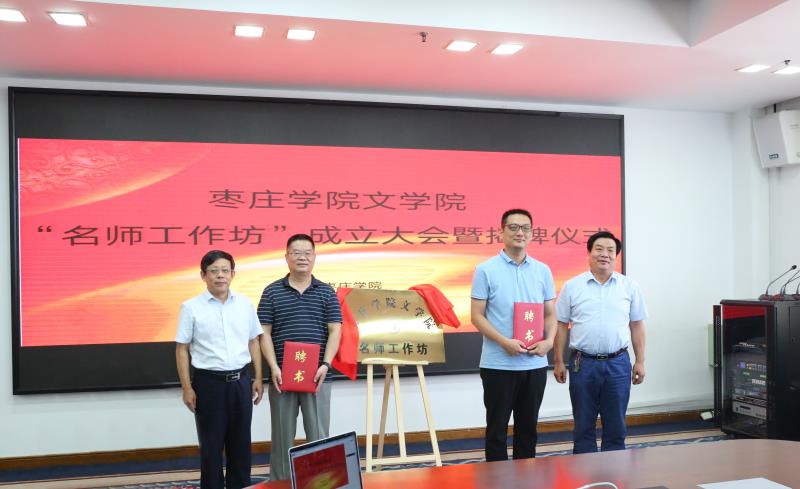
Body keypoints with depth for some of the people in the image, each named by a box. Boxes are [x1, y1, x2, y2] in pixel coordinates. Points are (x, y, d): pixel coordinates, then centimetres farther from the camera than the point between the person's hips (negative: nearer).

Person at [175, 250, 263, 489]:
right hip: (208, 382, -3)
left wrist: (258, 378, 8)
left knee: (241, 443, 12)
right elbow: (182, 349, -3)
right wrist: (187, 388, -6)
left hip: (241, 381, 3)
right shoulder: (191, 307, -5)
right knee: (211, 445, 8)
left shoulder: (245, 304, 4)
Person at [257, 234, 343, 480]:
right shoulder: (272, 292, 4)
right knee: (282, 436, 9)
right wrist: (273, 367, -10)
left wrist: (325, 364, -11)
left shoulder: (326, 292, 5)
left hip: (317, 376, 0)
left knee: (319, 435, 5)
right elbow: (264, 333, 1)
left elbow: (334, 331, 1)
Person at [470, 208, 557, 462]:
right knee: (497, 428, 6)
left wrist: (549, 340, -8)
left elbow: (550, 313, 12)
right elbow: (477, 316, -6)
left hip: (535, 363, 4)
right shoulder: (486, 270, -4)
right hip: (498, 364, -3)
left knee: (528, 428, 14)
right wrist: (505, 342, -19)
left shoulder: (543, 270, 7)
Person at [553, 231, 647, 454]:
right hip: (583, 364, -1)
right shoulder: (572, 286, 1)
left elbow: (637, 326, 8)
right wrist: (558, 362, 1)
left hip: (618, 364, 1)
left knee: (616, 426, 9)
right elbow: (561, 325, 3)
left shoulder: (629, 286, 5)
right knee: (584, 426, 8)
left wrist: (640, 362, 5)